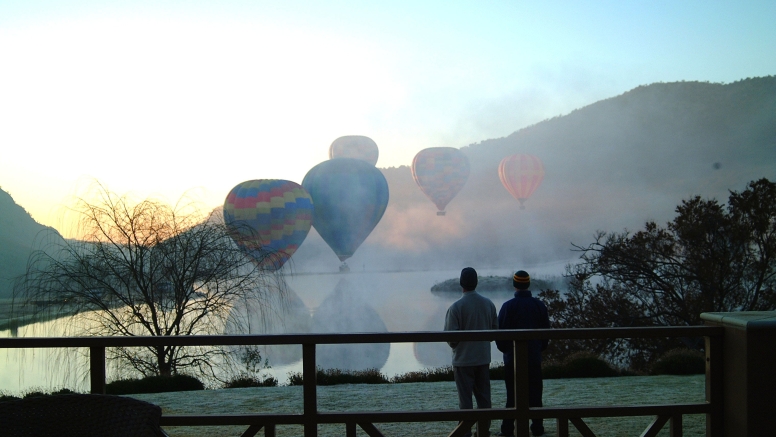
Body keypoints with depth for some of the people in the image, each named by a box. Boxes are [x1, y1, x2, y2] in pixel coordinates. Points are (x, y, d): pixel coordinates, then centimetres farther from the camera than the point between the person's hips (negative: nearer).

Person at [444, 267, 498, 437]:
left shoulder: (456, 307, -16)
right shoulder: (488, 304, -1)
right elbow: (495, 329, 6)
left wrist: (454, 345, 6)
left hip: (463, 359, -4)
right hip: (484, 358, 4)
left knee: (465, 399, 3)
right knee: (484, 397, 13)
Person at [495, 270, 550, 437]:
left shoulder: (508, 306, -9)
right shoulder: (539, 305, 0)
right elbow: (546, 330, 5)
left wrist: (504, 348, 11)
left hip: (512, 357, -2)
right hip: (534, 356, 2)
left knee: (512, 393, 4)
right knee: (534, 393, 8)